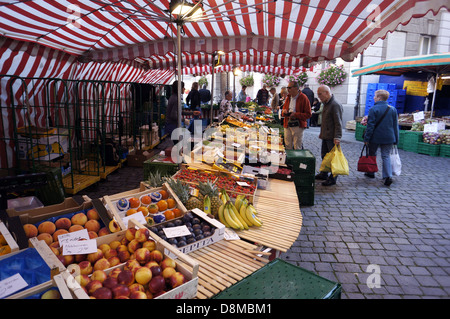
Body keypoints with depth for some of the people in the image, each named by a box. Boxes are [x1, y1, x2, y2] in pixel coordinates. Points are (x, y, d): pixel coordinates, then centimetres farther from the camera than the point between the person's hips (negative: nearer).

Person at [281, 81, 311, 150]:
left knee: (297, 147, 1)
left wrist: (296, 115, -19)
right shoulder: (288, 97, 13)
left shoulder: (303, 98, -8)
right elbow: (284, 109, 24)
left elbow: (308, 114, -10)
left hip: (298, 126, -6)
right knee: (288, 146, 10)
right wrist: (284, 112, 0)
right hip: (287, 125, 6)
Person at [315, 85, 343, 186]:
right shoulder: (326, 104, 15)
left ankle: (333, 178, 7)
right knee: (324, 155, 17)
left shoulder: (335, 105, -16)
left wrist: (337, 137, -24)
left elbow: (338, 123, -20)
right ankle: (324, 174, 30)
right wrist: (322, 133, 24)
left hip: (332, 137, -10)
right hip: (325, 136, 10)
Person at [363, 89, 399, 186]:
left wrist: (366, 138, -9)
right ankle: (388, 176, -8)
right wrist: (395, 139, 15)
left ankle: (370, 172, 26)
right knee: (386, 156, 6)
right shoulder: (393, 109, 5)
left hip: (375, 138, -3)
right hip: (388, 138, 4)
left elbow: (370, 125, -13)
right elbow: (395, 125, 9)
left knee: (372, 154, 14)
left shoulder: (373, 109, -10)